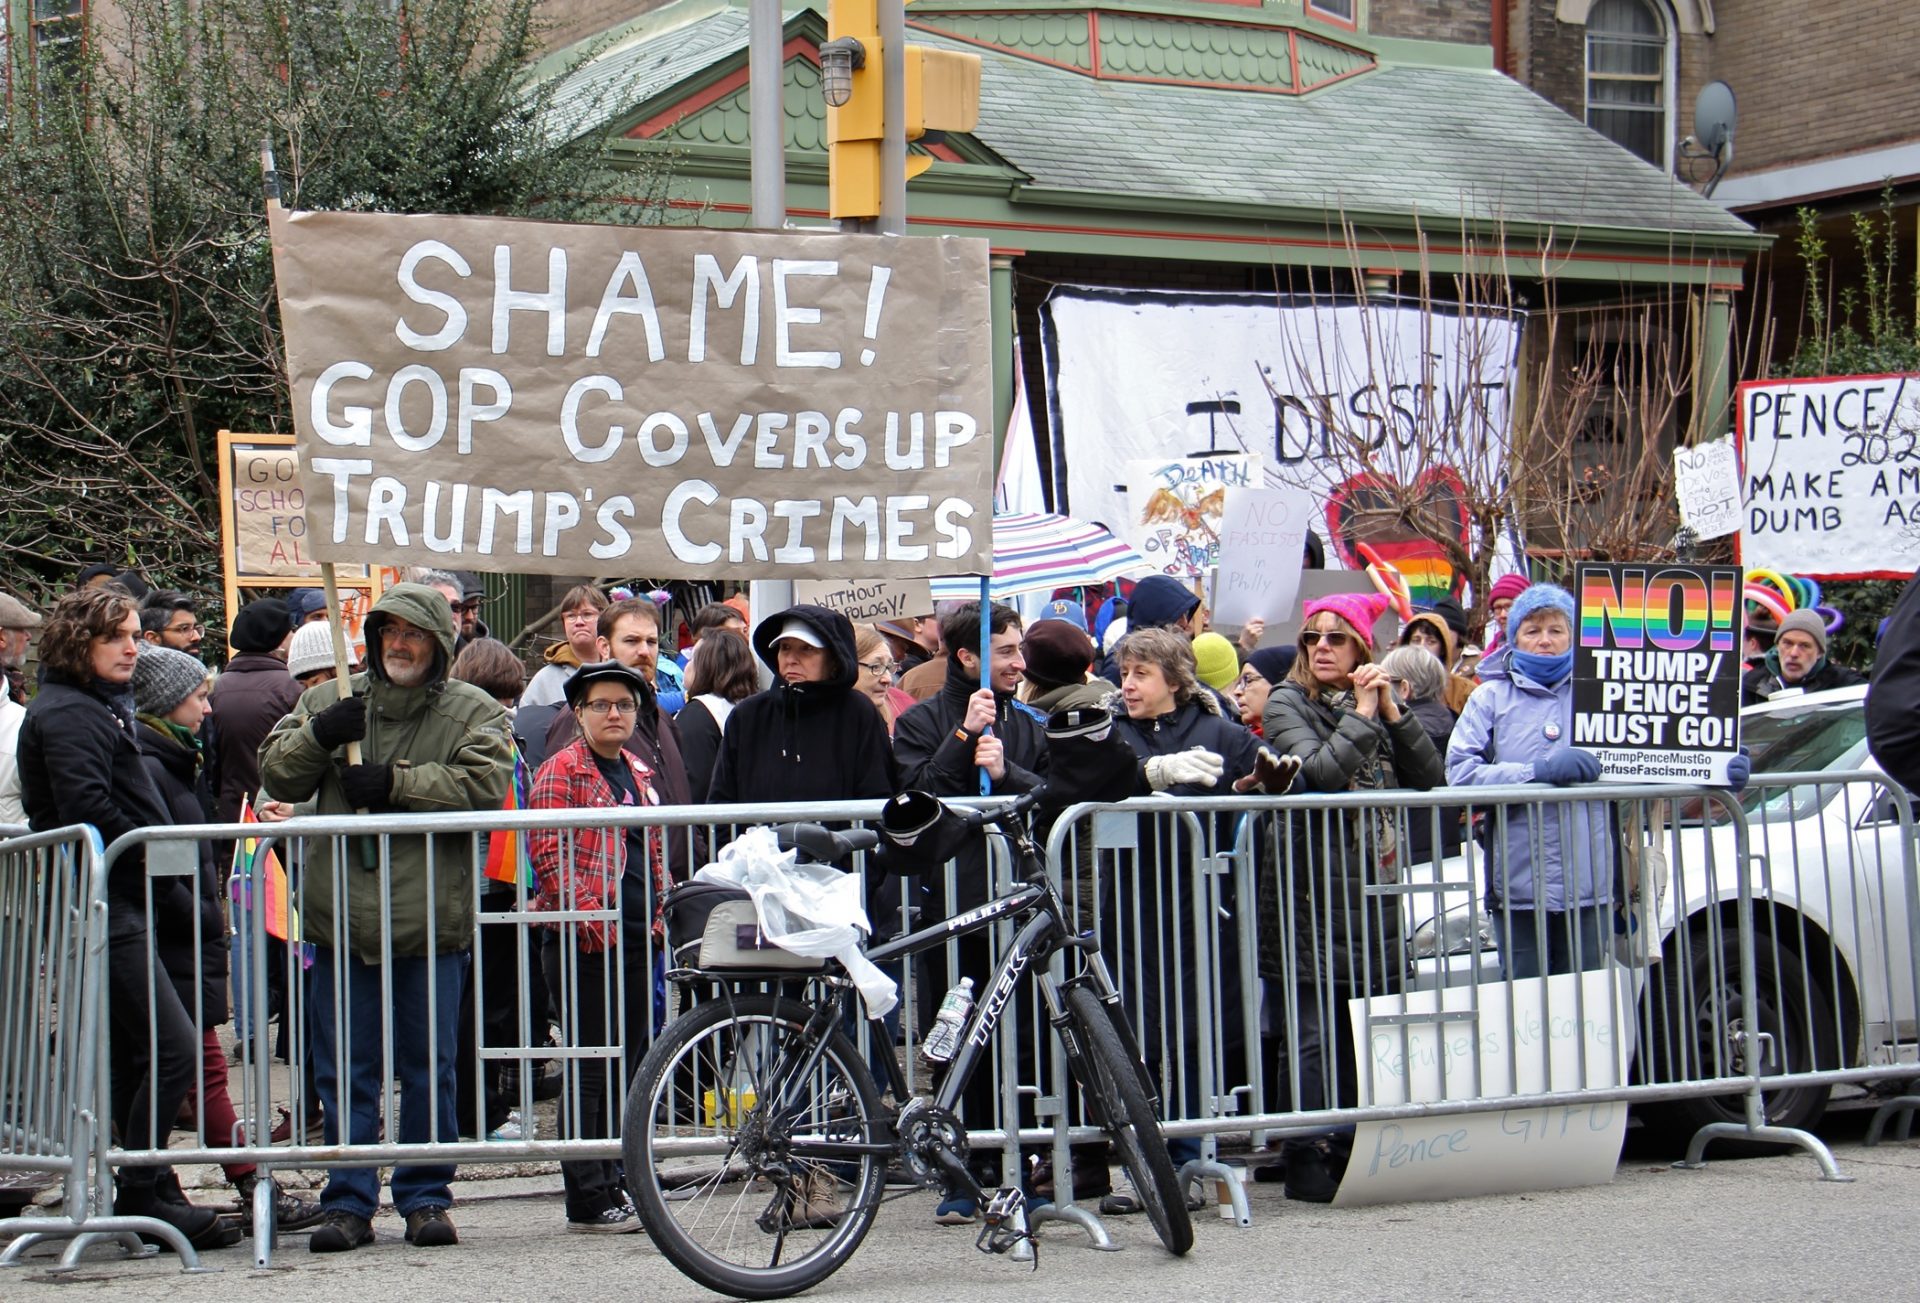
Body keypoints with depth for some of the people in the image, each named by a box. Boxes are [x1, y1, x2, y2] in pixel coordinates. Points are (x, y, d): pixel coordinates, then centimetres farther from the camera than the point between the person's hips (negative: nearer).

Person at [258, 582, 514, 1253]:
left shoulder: (472, 712, 4)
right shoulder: (328, 702, 13)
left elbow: (485, 782, -12)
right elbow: (276, 776, 8)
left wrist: (396, 784, -17)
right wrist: (318, 737, -10)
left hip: (432, 922, -2)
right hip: (343, 919, 2)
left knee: (429, 1068, 5)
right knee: (345, 1072, 3)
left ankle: (425, 1198, 14)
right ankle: (349, 1203, 9)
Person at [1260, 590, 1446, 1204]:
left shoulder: (1373, 704, 16)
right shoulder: (1287, 705, 1)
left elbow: (1431, 779, 5)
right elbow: (1318, 772, -17)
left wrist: (1392, 712, -4)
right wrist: (1362, 716, -10)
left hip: (1373, 889, 5)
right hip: (1311, 895, -5)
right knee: (1316, 1033, -6)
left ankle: (1352, 1150, 14)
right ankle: (1307, 1160, -2)